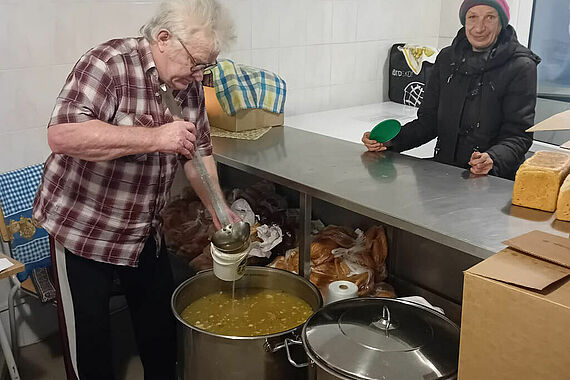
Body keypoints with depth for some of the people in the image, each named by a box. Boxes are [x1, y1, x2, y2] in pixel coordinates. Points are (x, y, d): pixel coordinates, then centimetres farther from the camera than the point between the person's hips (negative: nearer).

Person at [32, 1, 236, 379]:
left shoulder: (190, 84, -1)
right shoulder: (108, 64, -23)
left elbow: (198, 151, 8)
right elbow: (62, 135, -36)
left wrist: (219, 211, -1)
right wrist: (154, 138, -38)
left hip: (145, 230, 7)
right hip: (82, 226, -6)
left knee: (161, 319, 18)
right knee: (89, 334, 7)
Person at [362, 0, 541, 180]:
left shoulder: (520, 66, -3)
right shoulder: (447, 58, 11)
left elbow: (519, 135, -7)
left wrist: (492, 159, -28)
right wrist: (389, 141, -3)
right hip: (443, 173, 3)